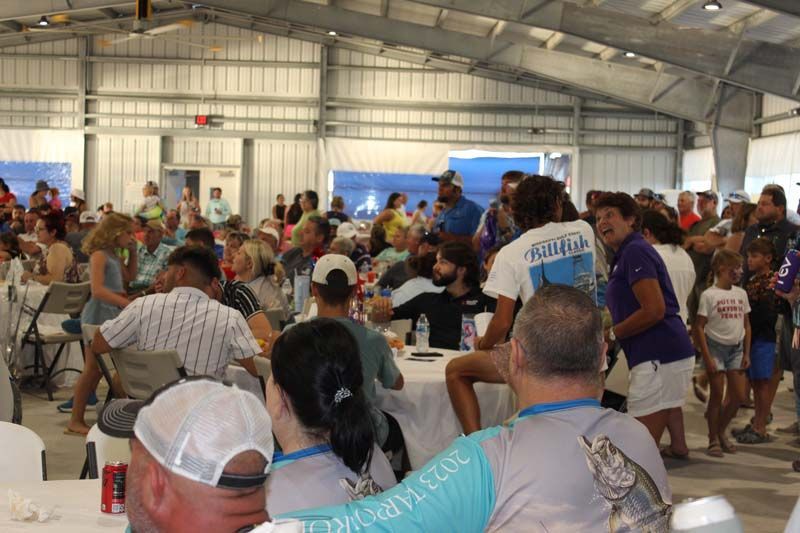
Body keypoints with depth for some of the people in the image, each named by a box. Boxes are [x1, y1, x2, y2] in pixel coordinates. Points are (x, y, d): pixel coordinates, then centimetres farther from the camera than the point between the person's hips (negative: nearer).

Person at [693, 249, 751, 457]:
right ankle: (713, 440, 11)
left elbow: (746, 325, 12)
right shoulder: (709, 295, -10)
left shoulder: (741, 293, 6)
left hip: (736, 348, 5)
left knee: (739, 396, 4)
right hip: (716, 347, -5)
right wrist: (707, 357, -14)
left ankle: (720, 432, 24)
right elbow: (698, 327, -10)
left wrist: (746, 353, 7)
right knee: (717, 395, -1)